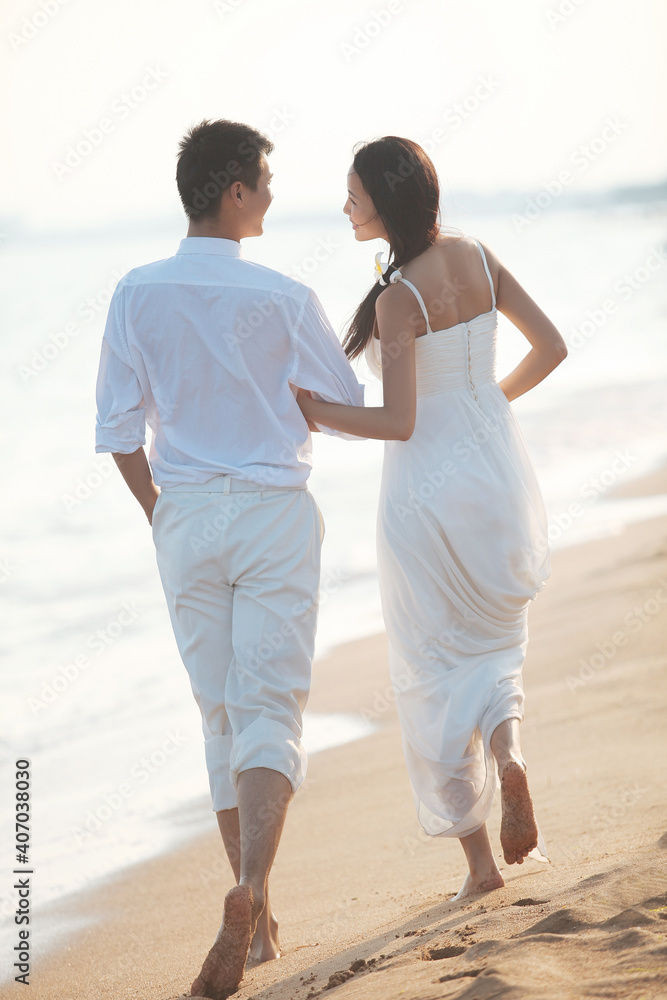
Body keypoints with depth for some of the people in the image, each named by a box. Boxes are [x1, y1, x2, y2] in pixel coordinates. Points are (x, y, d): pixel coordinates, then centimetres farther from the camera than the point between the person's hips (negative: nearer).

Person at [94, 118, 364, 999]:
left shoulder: (137, 294, -4)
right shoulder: (283, 301, -11)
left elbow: (120, 429, 0)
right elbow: (347, 412, 0)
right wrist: (351, 344, 20)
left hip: (184, 520, 3)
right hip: (274, 513, -3)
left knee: (223, 718, 14)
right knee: (271, 717, -2)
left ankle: (258, 918, 18)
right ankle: (249, 894, -25)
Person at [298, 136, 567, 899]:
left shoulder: (398, 299, -20)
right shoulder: (478, 259, 0)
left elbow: (398, 422, -23)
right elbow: (550, 346, 7)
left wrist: (307, 410, -16)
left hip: (428, 488, -6)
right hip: (498, 472, 6)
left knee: (434, 672, 8)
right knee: (492, 638, 23)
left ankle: (479, 861, 9)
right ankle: (506, 750, -10)